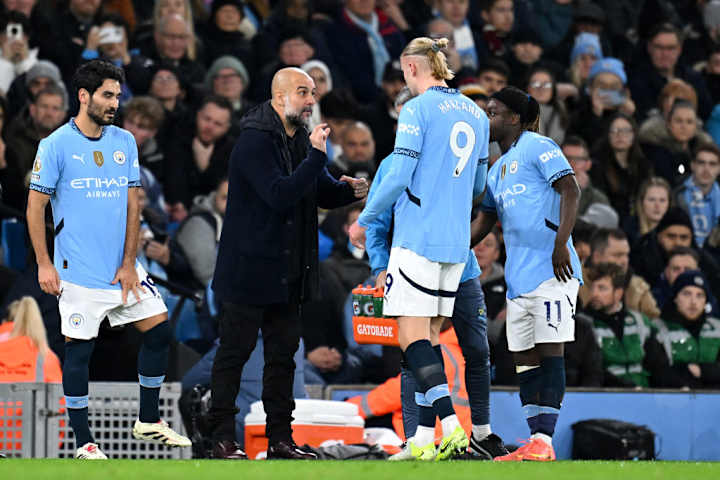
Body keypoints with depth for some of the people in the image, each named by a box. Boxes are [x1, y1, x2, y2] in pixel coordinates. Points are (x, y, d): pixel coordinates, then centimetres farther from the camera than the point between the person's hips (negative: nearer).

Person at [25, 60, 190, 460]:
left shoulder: (125, 142, 8)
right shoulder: (57, 145, -7)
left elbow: (132, 204, 8)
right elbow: (36, 206, -4)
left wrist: (129, 262, 0)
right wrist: (44, 263, -9)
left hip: (122, 268, 5)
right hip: (79, 272, -5)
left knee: (159, 330, 3)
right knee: (79, 350, -2)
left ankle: (149, 421, 19)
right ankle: (84, 443, 7)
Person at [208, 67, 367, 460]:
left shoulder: (300, 140, 11)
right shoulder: (255, 141, -16)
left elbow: (323, 193, 18)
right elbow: (280, 195, -26)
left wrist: (349, 191, -4)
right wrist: (316, 157, -28)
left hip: (288, 273, 8)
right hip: (249, 268, -8)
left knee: (282, 354, 10)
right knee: (234, 351, -1)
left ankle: (280, 438, 16)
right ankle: (223, 439, 3)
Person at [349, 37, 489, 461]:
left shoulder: (418, 109, -9)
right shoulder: (476, 114, 13)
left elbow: (399, 177, -13)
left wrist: (364, 220, -1)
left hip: (418, 237, -7)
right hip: (456, 242, 7)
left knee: (413, 335, -8)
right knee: (430, 337, 10)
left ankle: (451, 424, -23)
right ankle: (425, 437, 6)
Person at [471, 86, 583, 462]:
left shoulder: (538, 147, -3)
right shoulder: (497, 170, 22)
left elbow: (570, 191, -13)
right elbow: (483, 222, 27)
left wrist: (560, 243, -23)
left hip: (551, 271, -9)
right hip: (518, 276, 9)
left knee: (549, 351, -9)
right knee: (524, 359, 6)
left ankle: (544, 442, -12)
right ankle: (535, 444, 8)